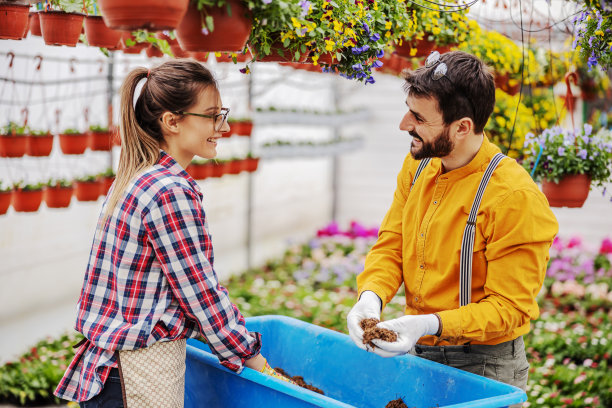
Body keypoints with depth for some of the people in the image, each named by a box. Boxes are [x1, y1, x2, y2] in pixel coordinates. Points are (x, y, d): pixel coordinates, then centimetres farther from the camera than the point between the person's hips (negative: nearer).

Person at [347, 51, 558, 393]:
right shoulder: (418, 164, -1)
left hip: (484, 368, -6)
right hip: (416, 353, 6)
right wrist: (371, 295, -15)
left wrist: (432, 325, -32)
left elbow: (509, 307, -20)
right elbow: (390, 245, 5)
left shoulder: (515, 198, -23)